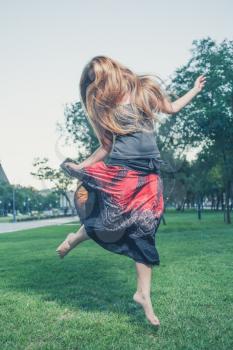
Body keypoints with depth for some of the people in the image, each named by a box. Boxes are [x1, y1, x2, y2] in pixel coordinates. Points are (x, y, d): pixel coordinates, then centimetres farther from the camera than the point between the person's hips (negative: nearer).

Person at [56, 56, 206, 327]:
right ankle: (76, 236, 21)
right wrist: (79, 166, 1)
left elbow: (171, 108, 25)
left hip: (149, 174, 2)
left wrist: (195, 90, 29)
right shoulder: (103, 108, 9)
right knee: (113, 226, -10)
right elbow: (107, 147, 9)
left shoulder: (145, 87, 12)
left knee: (144, 233, 1)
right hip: (120, 171, -1)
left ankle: (143, 294, 11)